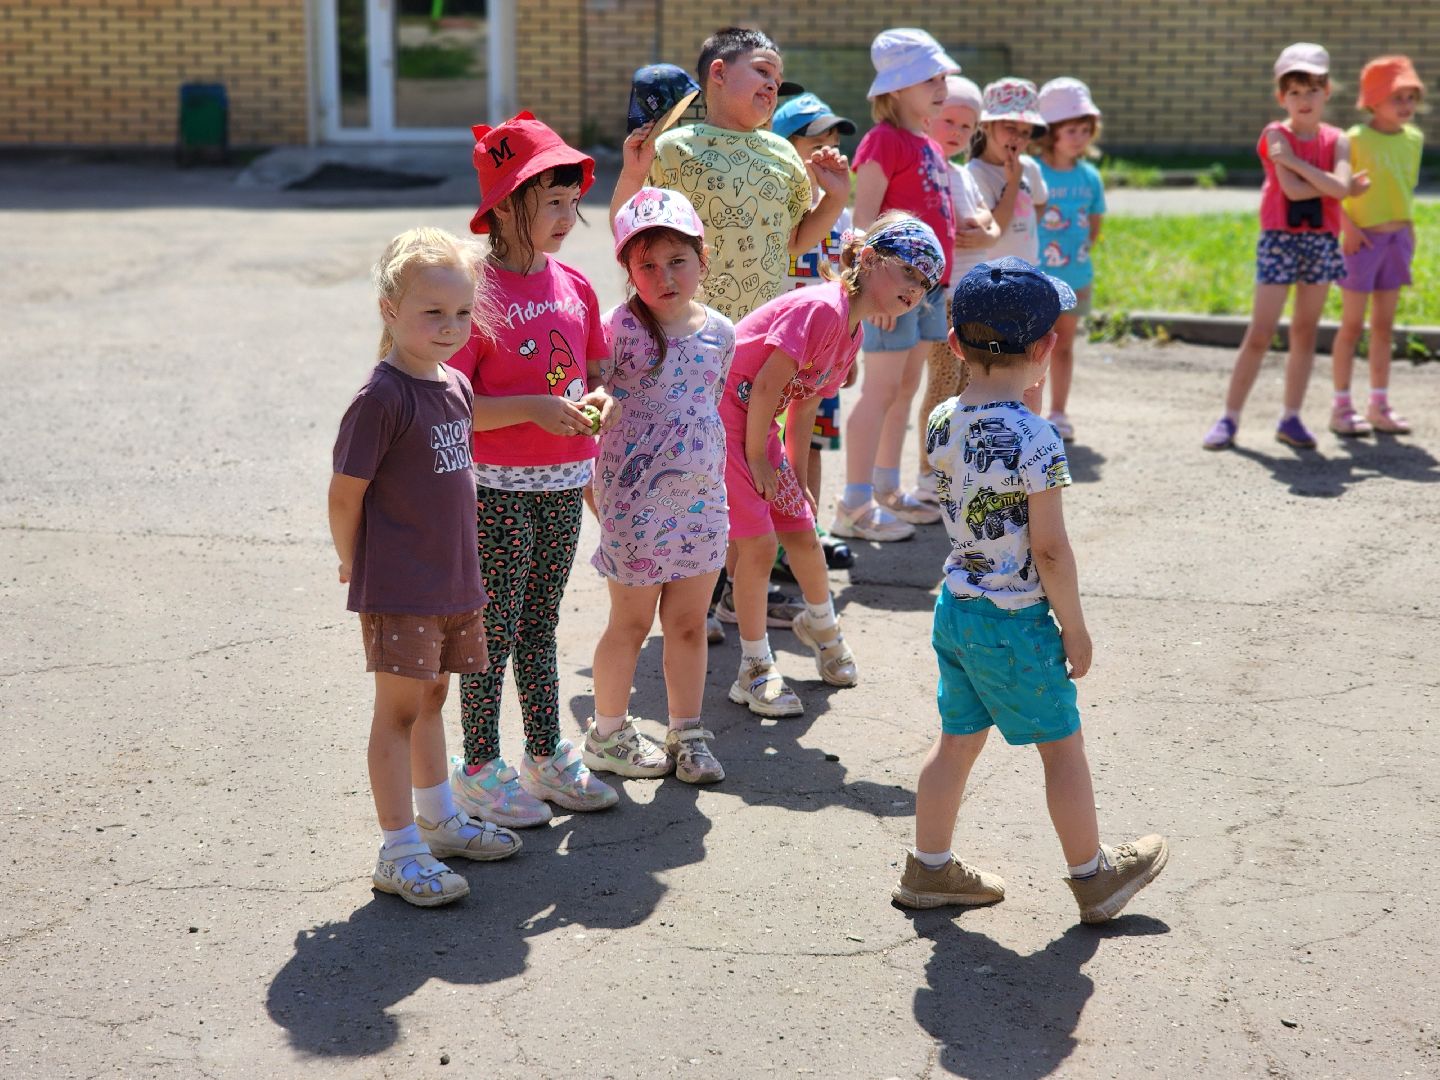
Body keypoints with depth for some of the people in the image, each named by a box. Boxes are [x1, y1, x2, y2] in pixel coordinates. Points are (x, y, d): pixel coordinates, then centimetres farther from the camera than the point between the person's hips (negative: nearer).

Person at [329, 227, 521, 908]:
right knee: (399, 710, -1)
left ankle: (438, 819, 35)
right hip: (398, 589, -8)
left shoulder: (457, 386, 7)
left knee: (430, 700, 21)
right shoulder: (382, 398, -18)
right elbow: (345, 494, -15)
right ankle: (399, 851, 6)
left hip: (453, 577, 8)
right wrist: (354, 565, -3)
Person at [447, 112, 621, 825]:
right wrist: (532, 408, -23)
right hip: (498, 488, -6)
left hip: (563, 484, 6)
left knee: (540, 625, 17)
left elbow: (592, 370, 19)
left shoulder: (574, 287, 6)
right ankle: (480, 771, 17)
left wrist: (598, 398, -3)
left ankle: (547, 759, 28)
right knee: (495, 631, 4)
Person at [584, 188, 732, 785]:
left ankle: (687, 734, 27)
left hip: (701, 496, 5)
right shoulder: (622, 328, -14)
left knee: (689, 623, 13)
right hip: (636, 500, -5)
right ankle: (608, 734, 25)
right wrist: (597, 499, -12)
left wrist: (709, 475, 15)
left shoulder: (720, 332, 3)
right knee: (632, 622, 8)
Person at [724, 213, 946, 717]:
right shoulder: (822, 308, -23)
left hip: (757, 426, 9)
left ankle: (821, 626, 42)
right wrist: (757, 459, -14)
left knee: (801, 531, 15)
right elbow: (768, 383, -23)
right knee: (758, 543, -8)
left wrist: (797, 479, 14)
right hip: (722, 416, -9)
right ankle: (755, 670, 6)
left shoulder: (852, 332, 7)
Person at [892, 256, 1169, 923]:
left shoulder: (942, 423, -1)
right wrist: (1075, 627, -7)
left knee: (958, 740, 19)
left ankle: (929, 868, 29)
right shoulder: (1034, 440, -22)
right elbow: (1049, 549, -20)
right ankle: (1094, 876, 26)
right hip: (1016, 621, -7)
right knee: (1062, 747, 10)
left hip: (954, 608, 7)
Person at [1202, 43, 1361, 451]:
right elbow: (1292, 189, -17)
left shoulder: (1336, 140, 5)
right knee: (1259, 334, -6)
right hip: (1280, 239, -4)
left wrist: (1295, 161, -16)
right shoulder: (1276, 134, -5)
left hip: (1322, 241, 4)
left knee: (1305, 333, 8)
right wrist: (1331, 184, -9)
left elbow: (1340, 187, -14)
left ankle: (1291, 417, 16)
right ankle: (1229, 418, 0)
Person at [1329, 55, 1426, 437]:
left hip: (1397, 239, 6)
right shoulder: (1356, 139, -12)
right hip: (1363, 240, -6)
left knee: (1384, 325, 9)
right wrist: (1347, 226, -18)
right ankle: (1342, 406, 6)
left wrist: (1408, 225, 8)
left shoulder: (1414, 138, 7)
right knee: (1352, 324, -1)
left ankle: (1379, 405, 15)